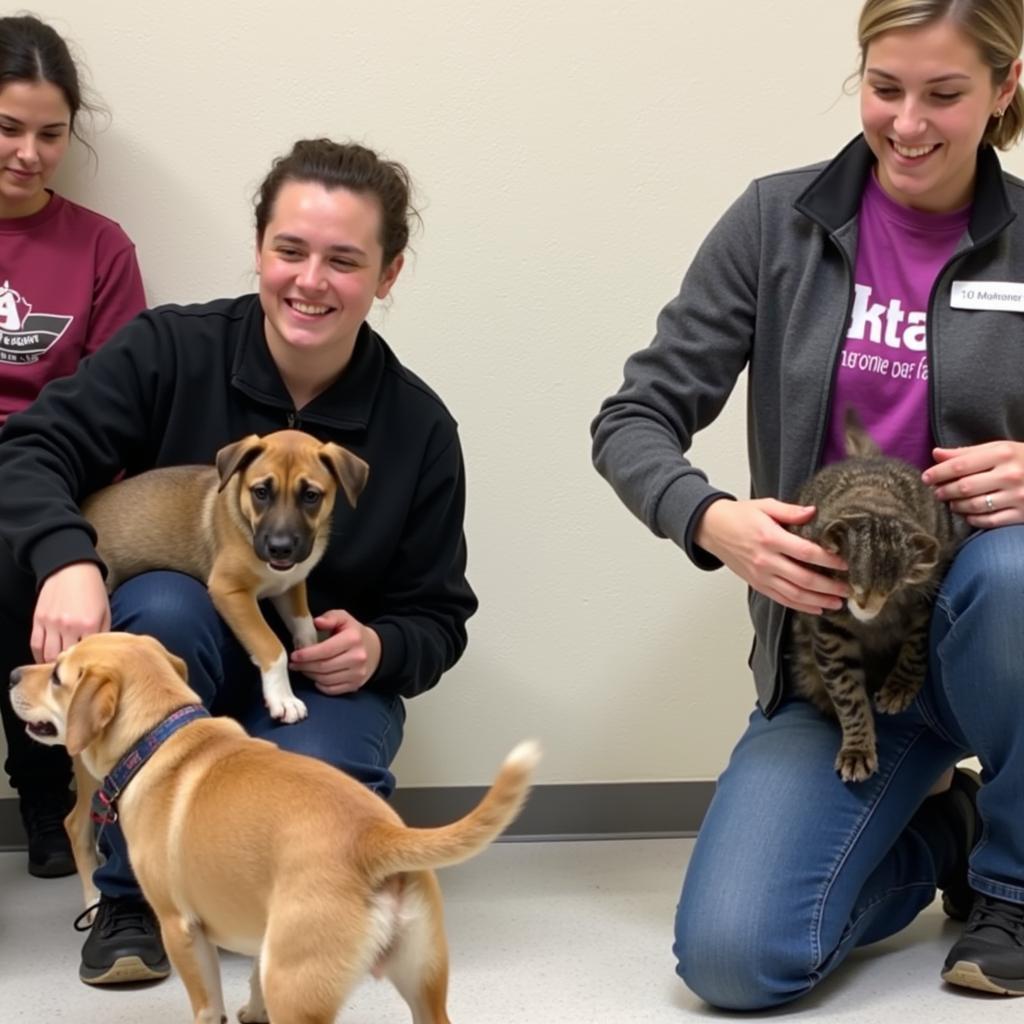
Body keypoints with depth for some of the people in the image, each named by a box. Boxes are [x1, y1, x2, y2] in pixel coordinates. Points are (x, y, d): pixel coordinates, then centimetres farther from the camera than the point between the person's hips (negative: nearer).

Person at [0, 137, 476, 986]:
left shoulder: (418, 427, -7)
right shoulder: (171, 350, -10)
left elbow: (438, 618, 2)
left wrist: (379, 650, -22)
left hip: (320, 682, 0)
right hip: (167, 666, 1)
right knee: (163, 604, -34)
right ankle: (134, 897, -17)